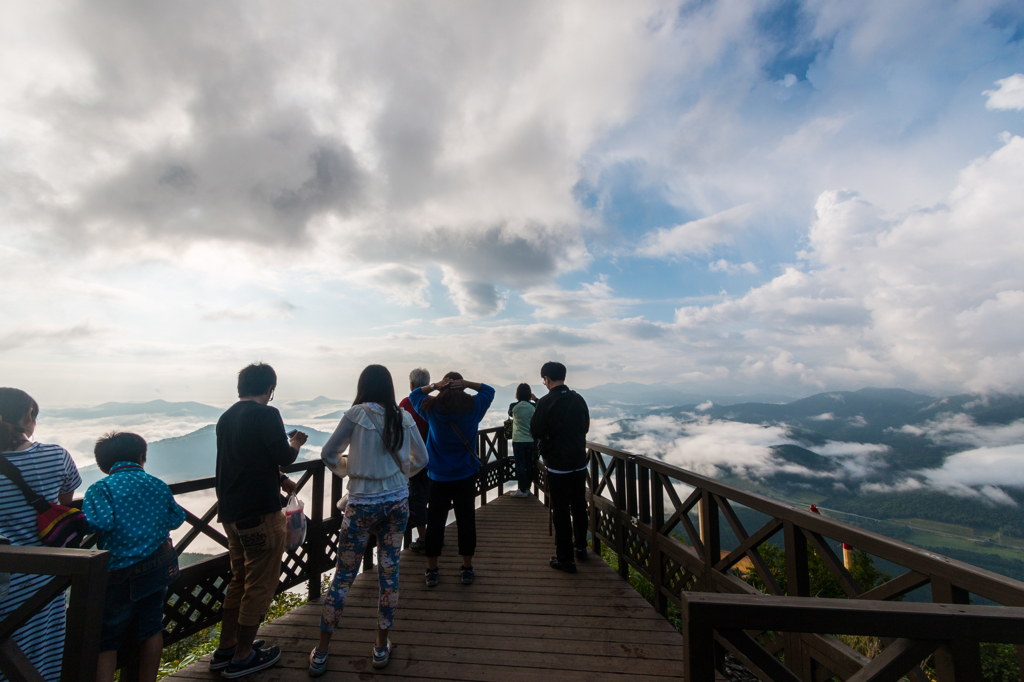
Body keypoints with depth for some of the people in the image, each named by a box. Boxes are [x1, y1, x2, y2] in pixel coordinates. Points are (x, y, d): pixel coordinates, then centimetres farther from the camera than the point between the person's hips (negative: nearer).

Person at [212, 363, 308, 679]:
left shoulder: (226, 417, 10)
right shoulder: (266, 415, -17)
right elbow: (283, 457, -20)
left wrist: (280, 479, 21)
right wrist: (295, 444, 0)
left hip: (230, 512, 9)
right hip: (259, 512, -9)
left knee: (240, 579, 24)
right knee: (260, 585, 8)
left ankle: (225, 649, 34)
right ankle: (241, 658, 20)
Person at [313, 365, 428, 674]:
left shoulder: (357, 414, -11)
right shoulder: (404, 418, -1)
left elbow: (328, 455, -5)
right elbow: (421, 458, 8)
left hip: (362, 505, -3)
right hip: (397, 502, 3)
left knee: (343, 577, 12)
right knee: (389, 574, 14)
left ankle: (321, 654, 25)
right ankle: (381, 648, 28)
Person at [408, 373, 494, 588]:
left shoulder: (432, 408, -9)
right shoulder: (473, 407, -10)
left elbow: (414, 395, 10)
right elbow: (489, 390, 7)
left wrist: (434, 385, -7)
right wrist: (467, 383, -9)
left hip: (438, 475, 0)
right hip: (466, 474, 0)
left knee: (435, 522, 10)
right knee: (466, 520, 10)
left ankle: (431, 570, 20)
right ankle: (467, 569, 21)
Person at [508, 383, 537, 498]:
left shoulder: (514, 406, -9)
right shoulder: (534, 406, -4)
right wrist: (536, 399, 17)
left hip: (518, 441, -3)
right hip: (531, 440, 3)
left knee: (520, 465, 3)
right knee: (529, 464, 11)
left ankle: (522, 490, 6)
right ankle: (527, 488, 20)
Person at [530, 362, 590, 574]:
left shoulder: (545, 403, -17)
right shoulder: (578, 399, -2)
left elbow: (535, 433, -13)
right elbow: (585, 426, 10)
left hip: (557, 465, -5)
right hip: (579, 462, 5)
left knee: (561, 511, 5)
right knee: (579, 506, 19)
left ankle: (565, 559, 13)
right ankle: (581, 548, 35)